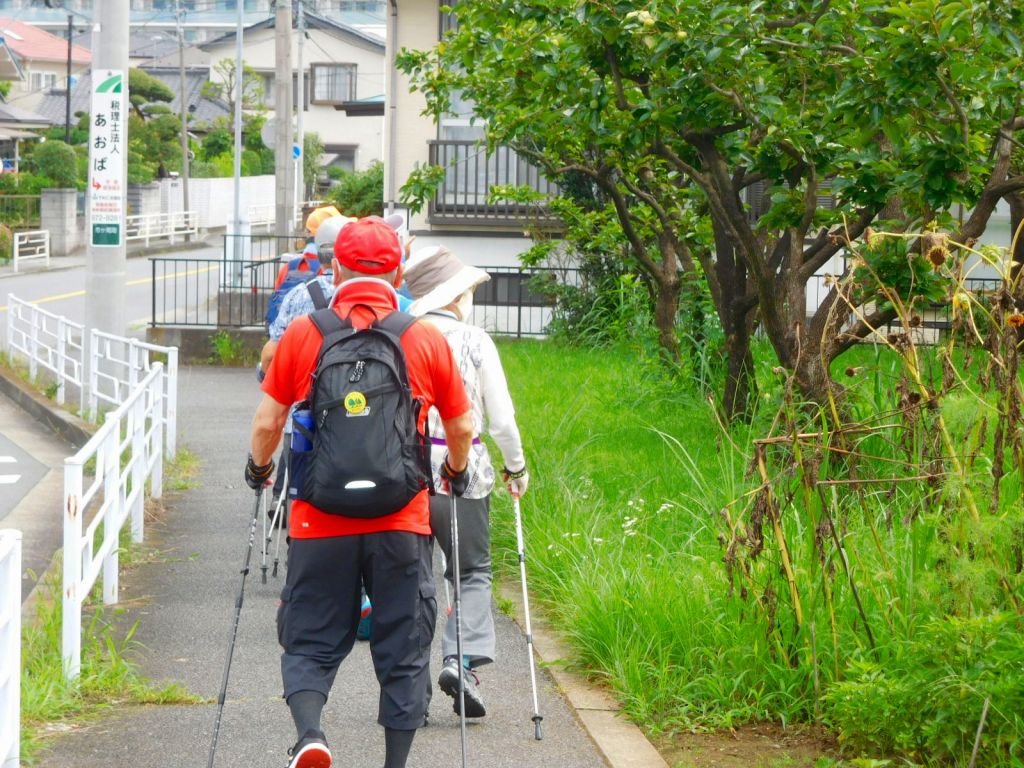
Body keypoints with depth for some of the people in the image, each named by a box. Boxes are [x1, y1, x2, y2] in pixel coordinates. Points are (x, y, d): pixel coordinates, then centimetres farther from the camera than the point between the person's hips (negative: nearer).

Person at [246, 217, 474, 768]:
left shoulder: (302, 334, -1)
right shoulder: (427, 339, 1)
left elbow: (267, 421, 4)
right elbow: (462, 428, 10)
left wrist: (259, 467, 24)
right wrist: (456, 472, 30)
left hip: (320, 520, 0)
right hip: (402, 523, 0)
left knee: (311, 643, 9)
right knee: (403, 652, 10)